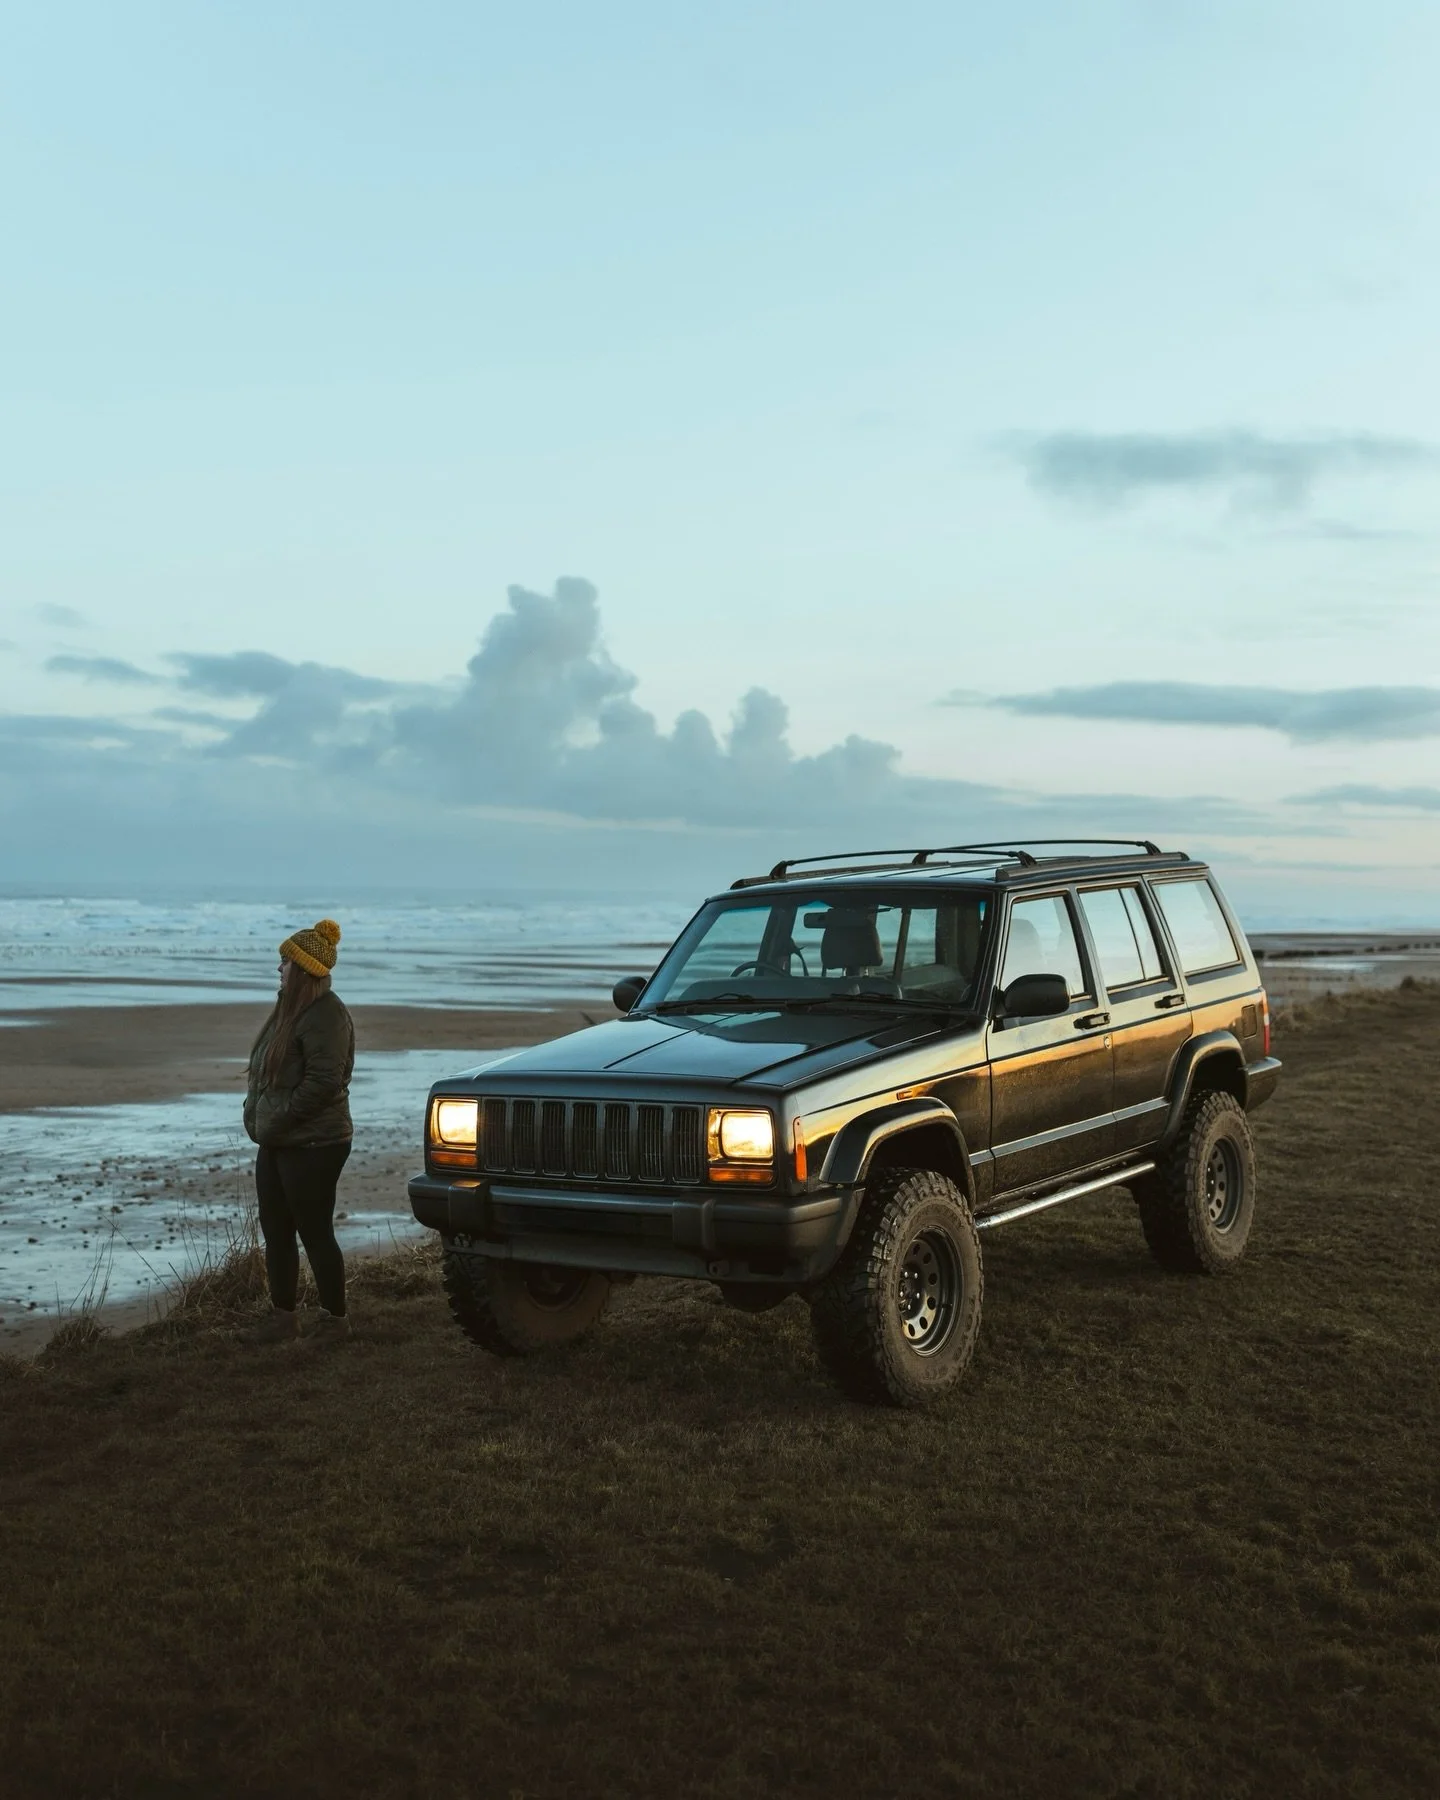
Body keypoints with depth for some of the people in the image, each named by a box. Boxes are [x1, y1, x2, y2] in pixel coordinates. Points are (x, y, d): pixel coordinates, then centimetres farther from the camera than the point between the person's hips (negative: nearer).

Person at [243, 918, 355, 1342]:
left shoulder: (326, 1016, -17)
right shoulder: (289, 1009, 13)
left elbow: (322, 1083, -24)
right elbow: (266, 1070, 19)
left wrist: (275, 1120, -19)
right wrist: (256, 1113, 5)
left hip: (313, 1146, -9)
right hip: (277, 1144, 9)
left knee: (315, 1234, -1)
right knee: (276, 1233, 13)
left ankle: (336, 1319, 12)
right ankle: (282, 1318, 23)